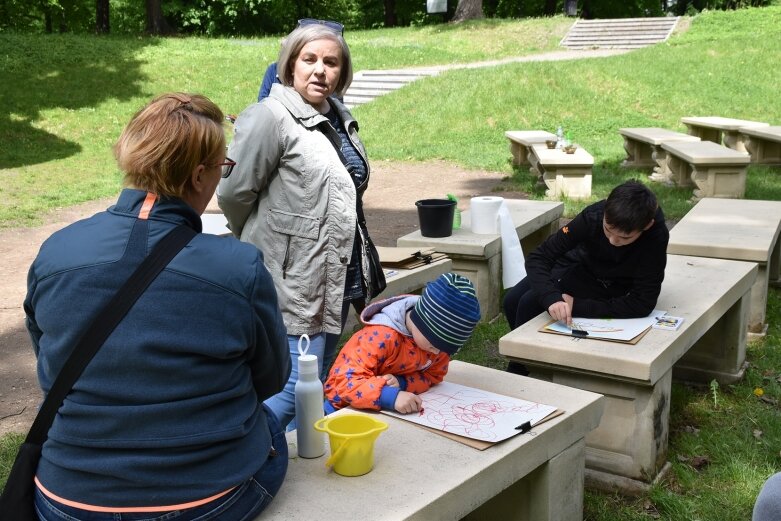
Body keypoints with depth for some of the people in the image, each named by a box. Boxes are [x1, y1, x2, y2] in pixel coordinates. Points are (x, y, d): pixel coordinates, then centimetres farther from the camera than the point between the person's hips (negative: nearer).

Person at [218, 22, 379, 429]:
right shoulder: (270, 117, -14)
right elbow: (234, 194, -12)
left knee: (321, 382, 16)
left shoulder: (339, 118, 12)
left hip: (337, 279, 8)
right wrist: (267, 241, 3)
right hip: (295, 280, -8)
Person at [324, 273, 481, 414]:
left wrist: (401, 383, -23)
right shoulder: (382, 337, -29)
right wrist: (391, 396, -46)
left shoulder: (438, 336, -10)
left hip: (395, 409, 6)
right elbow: (347, 381, -32)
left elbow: (433, 375, -3)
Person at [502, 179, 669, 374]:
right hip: (578, 262, 3)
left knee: (530, 304, -20)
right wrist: (551, 297, -48)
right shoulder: (594, 215, -31)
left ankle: (517, 374, 4)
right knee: (511, 301, -6)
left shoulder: (656, 237, -37)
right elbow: (537, 258, -29)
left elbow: (642, 304, -35)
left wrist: (577, 306, -35)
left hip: (609, 287, -3)